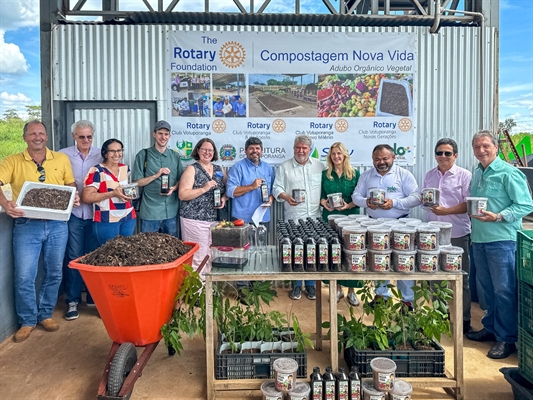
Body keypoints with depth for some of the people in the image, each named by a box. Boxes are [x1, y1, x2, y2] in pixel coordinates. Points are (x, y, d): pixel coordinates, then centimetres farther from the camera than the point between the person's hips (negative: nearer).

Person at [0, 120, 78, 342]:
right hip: (27, 225, -2)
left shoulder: (61, 159, 7)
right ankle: (27, 321, 20)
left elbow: (71, 184, 14)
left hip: (57, 224, 2)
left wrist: (74, 196, -8)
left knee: (54, 273, 11)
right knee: (24, 276, 0)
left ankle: (45, 314, 30)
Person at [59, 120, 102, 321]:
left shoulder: (101, 155, 3)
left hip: (95, 212, 1)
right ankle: (72, 300, 14)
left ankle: (94, 297, 23)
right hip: (73, 213, -1)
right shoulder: (63, 155, 0)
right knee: (74, 257, 2)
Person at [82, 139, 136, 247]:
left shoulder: (125, 168, 9)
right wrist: (112, 194, -22)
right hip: (107, 221, -6)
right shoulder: (97, 171, -10)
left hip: (128, 218, 6)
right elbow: (86, 197, -17)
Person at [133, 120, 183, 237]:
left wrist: (174, 188, -9)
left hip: (171, 211, 3)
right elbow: (137, 182, -4)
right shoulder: (143, 155, -2)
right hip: (150, 212, -3)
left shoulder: (175, 156, 8)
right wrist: (156, 175, -17)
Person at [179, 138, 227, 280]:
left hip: (214, 219, 5)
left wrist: (224, 198, -1)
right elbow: (182, 195, -11)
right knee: (197, 255, -6)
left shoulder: (219, 170, 14)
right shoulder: (192, 169, -2)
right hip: (194, 219, -5)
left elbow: (226, 190, 21)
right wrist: (204, 189, -20)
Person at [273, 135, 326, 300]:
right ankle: (296, 285, 20)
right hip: (293, 218, -1)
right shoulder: (285, 167, 4)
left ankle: (311, 285, 21)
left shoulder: (320, 166, 8)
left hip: (315, 218, 1)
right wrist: (286, 197, -16)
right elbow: (277, 188, 2)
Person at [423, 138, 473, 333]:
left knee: (460, 278, 6)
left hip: (457, 234, -4)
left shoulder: (464, 175, -5)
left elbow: (469, 204, -10)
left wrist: (447, 211, -21)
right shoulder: (429, 175, 10)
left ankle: (463, 318, 19)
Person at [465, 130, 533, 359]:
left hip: (502, 240, -7)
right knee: (487, 287, 17)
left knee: (504, 290, 0)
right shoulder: (477, 173, 13)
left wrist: (497, 217, -22)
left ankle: (507, 339, 12)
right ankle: (491, 328, 31)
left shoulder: (508, 173, -10)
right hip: (479, 239, 7)